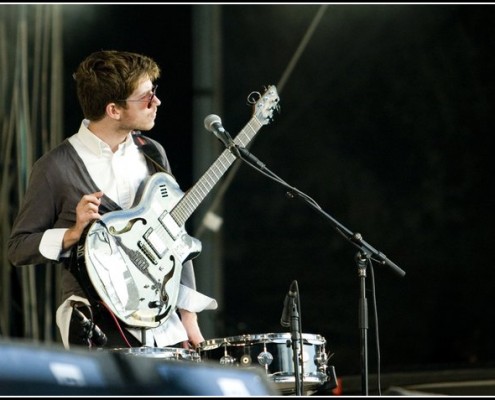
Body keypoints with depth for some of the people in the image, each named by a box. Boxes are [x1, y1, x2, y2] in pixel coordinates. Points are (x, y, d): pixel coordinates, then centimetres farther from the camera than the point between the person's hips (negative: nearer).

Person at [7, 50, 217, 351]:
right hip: (99, 326, -5)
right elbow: (18, 247, -2)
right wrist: (74, 233, -18)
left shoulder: (152, 154, 9)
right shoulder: (56, 167, -8)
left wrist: (189, 318, 7)